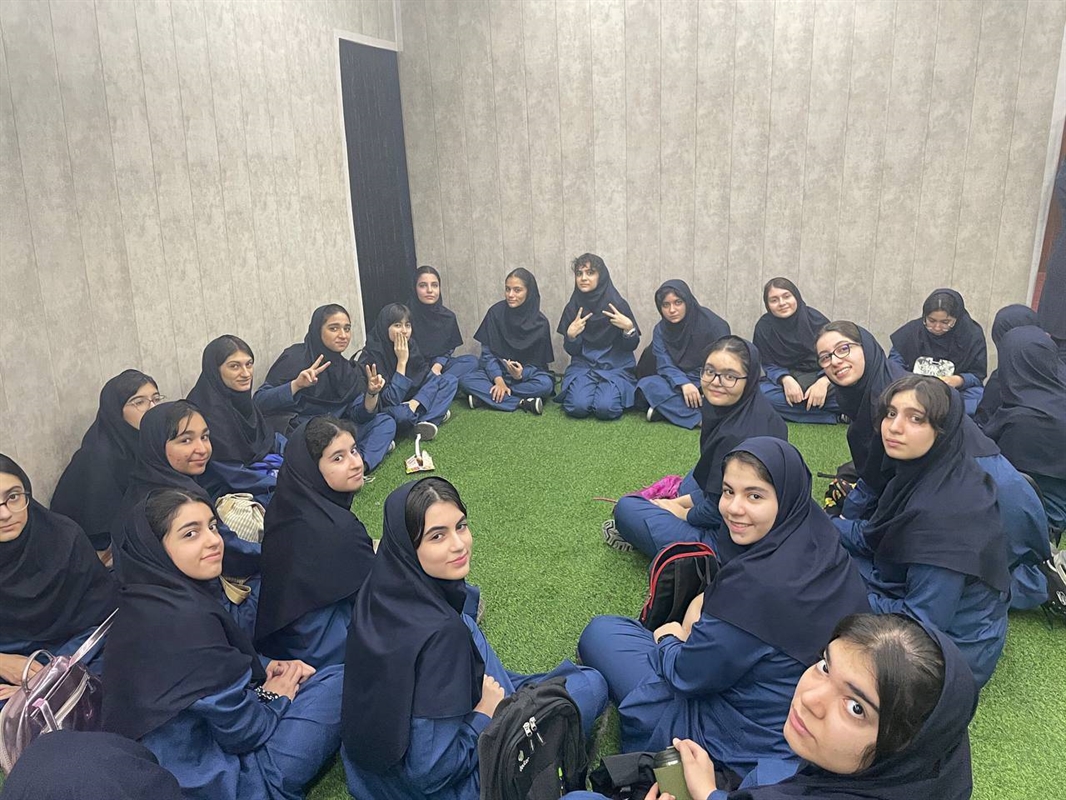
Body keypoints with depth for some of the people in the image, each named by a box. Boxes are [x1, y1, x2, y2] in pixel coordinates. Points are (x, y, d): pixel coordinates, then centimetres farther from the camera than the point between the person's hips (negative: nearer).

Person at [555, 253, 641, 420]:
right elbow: (571, 351, 3)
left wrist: (629, 328, -22)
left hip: (616, 367, -2)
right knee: (578, 407, -25)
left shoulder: (618, 304, -7)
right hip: (583, 366, 2)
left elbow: (631, 346, -2)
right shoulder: (573, 307, 1)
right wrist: (571, 335, -17)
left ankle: (618, 392, 7)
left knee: (605, 408, -27)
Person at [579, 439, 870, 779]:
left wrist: (668, 640, 1)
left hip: (742, 749, -8)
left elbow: (688, 675, -19)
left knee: (600, 633, 6)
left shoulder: (759, 584, -34)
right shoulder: (820, 542, -9)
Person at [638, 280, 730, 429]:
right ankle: (701, 417, -33)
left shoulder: (712, 323, -12)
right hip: (680, 382, 4)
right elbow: (665, 365, -9)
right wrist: (684, 384, -29)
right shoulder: (660, 330, 0)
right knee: (646, 385, -26)